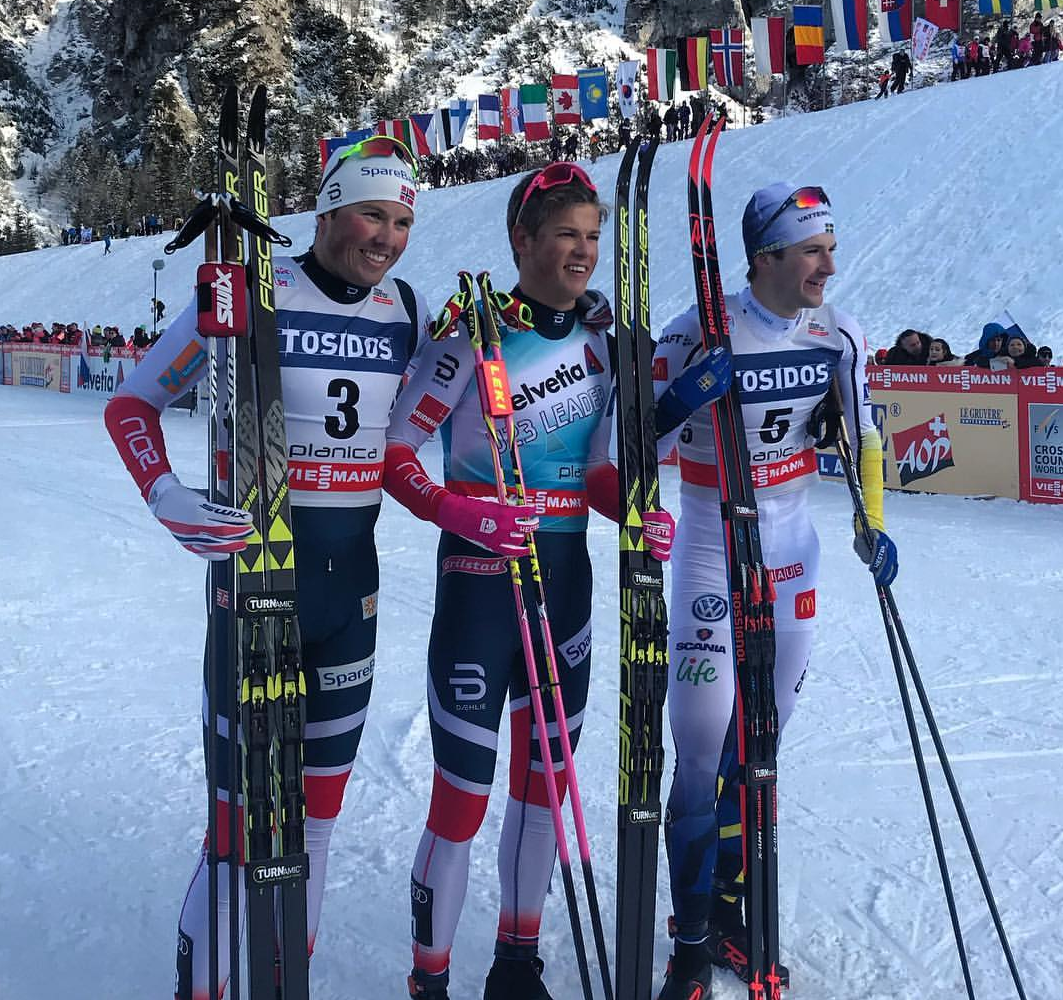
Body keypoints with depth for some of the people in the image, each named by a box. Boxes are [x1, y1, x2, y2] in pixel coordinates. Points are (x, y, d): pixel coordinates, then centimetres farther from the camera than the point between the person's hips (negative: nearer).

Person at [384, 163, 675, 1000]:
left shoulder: (600, 340, 6)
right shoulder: (475, 335, -13)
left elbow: (597, 469, 11)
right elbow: (395, 454, -10)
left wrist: (641, 517, -9)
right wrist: (465, 514, -26)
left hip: (567, 571, 6)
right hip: (480, 572, -6)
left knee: (544, 780, 15)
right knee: (463, 797, -1)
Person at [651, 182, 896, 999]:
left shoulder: (839, 336, -1)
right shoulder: (700, 335, -17)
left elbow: (862, 435, 12)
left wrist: (872, 526, 3)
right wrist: (680, 400, -32)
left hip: (794, 556, 5)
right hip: (712, 557, -5)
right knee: (705, 756, -7)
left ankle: (731, 911, 30)